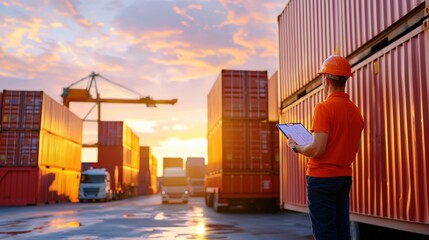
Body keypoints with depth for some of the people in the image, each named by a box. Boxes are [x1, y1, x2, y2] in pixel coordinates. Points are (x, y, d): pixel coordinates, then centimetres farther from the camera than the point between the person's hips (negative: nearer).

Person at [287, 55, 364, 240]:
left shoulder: (324, 108, -16)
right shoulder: (355, 110, 8)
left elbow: (317, 150, -21)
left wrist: (295, 147, -4)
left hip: (321, 177, -7)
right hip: (345, 177, 7)